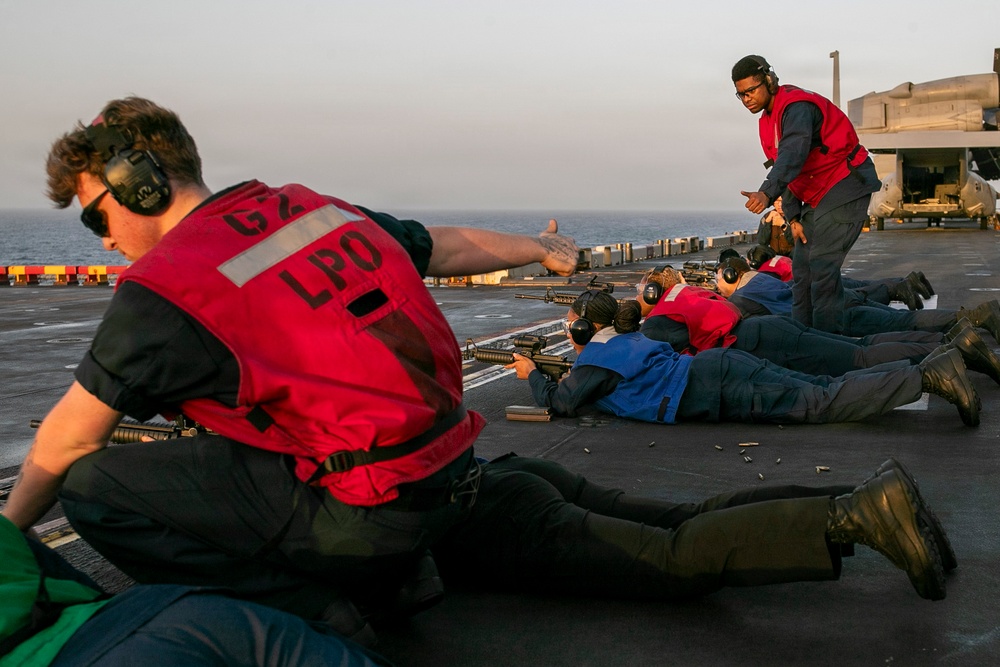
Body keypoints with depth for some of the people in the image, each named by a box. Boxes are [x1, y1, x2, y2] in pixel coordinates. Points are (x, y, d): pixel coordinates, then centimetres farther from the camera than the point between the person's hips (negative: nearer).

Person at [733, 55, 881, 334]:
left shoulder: (797, 107, -21)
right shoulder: (767, 120, 11)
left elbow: (792, 155, -38)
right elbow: (783, 168, 13)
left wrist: (767, 193, -52)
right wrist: (793, 217, 4)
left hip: (845, 188, -10)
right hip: (818, 196, 10)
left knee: (822, 265, -17)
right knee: (802, 265, 10)